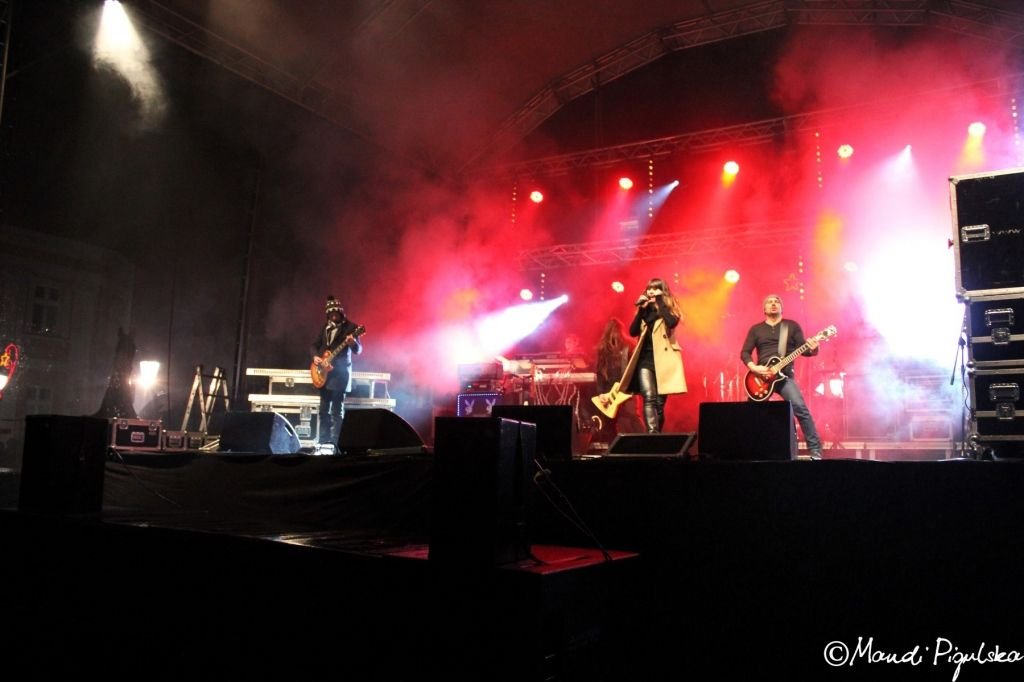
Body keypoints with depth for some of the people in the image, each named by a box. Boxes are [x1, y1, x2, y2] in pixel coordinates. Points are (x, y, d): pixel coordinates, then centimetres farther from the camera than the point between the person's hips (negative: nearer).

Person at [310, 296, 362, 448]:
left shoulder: (350, 327, -5)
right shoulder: (325, 327, 13)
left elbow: (358, 350, -12)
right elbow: (314, 345, 18)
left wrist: (353, 343, -34)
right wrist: (315, 356, -3)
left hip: (340, 373, -6)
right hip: (324, 373, 6)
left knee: (337, 410, -9)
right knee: (324, 409, 10)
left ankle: (335, 443, -7)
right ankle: (323, 441, 17)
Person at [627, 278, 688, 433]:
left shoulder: (669, 309, 7)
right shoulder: (645, 311, 16)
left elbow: (672, 323, -16)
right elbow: (633, 331, 2)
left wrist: (660, 302, -10)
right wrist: (641, 309, -5)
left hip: (663, 359, -1)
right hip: (645, 359, 2)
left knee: (660, 402, 2)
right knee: (649, 398, -17)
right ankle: (652, 434, -28)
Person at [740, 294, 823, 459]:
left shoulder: (792, 326, 10)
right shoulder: (755, 329, 13)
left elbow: (802, 349, 3)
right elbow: (745, 353, 8)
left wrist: (812, 349, -21)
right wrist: (754, 368, -10)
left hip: (784, 376, -2)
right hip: (761, 377, 2)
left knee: (800, 408, -20)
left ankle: (815, 450, -13)